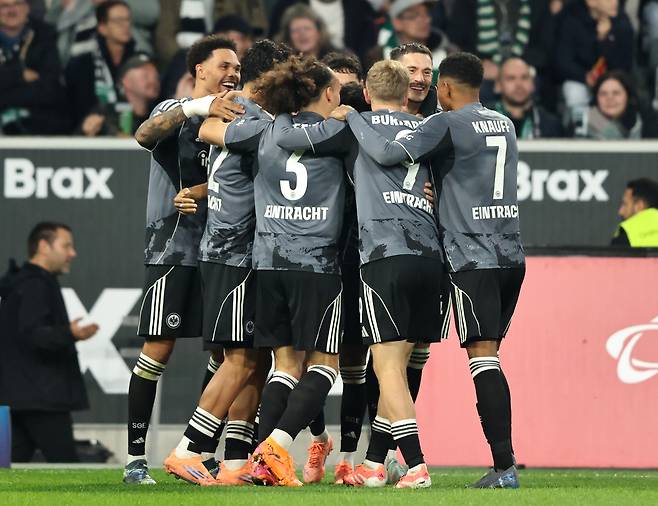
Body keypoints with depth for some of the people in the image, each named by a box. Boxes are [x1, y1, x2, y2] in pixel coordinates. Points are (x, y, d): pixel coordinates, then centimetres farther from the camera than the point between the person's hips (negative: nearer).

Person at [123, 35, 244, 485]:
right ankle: (135, 458, -6)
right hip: (172, 246, -6)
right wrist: (197, 107, -36)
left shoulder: (235, 119, 15)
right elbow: (145, 135, -24)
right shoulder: (177, 112, -2)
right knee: (159, 349, -8)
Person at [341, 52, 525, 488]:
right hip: (512, 255, 7)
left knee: (483, 355, -9)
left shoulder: (448, 125, -8)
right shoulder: (505, 125, 16)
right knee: (488, 357, 11)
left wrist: (351, 116, -4)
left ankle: (505, 466, -16)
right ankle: (504, 462, 6)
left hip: (473, 256, -7)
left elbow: (387, 153, -17)